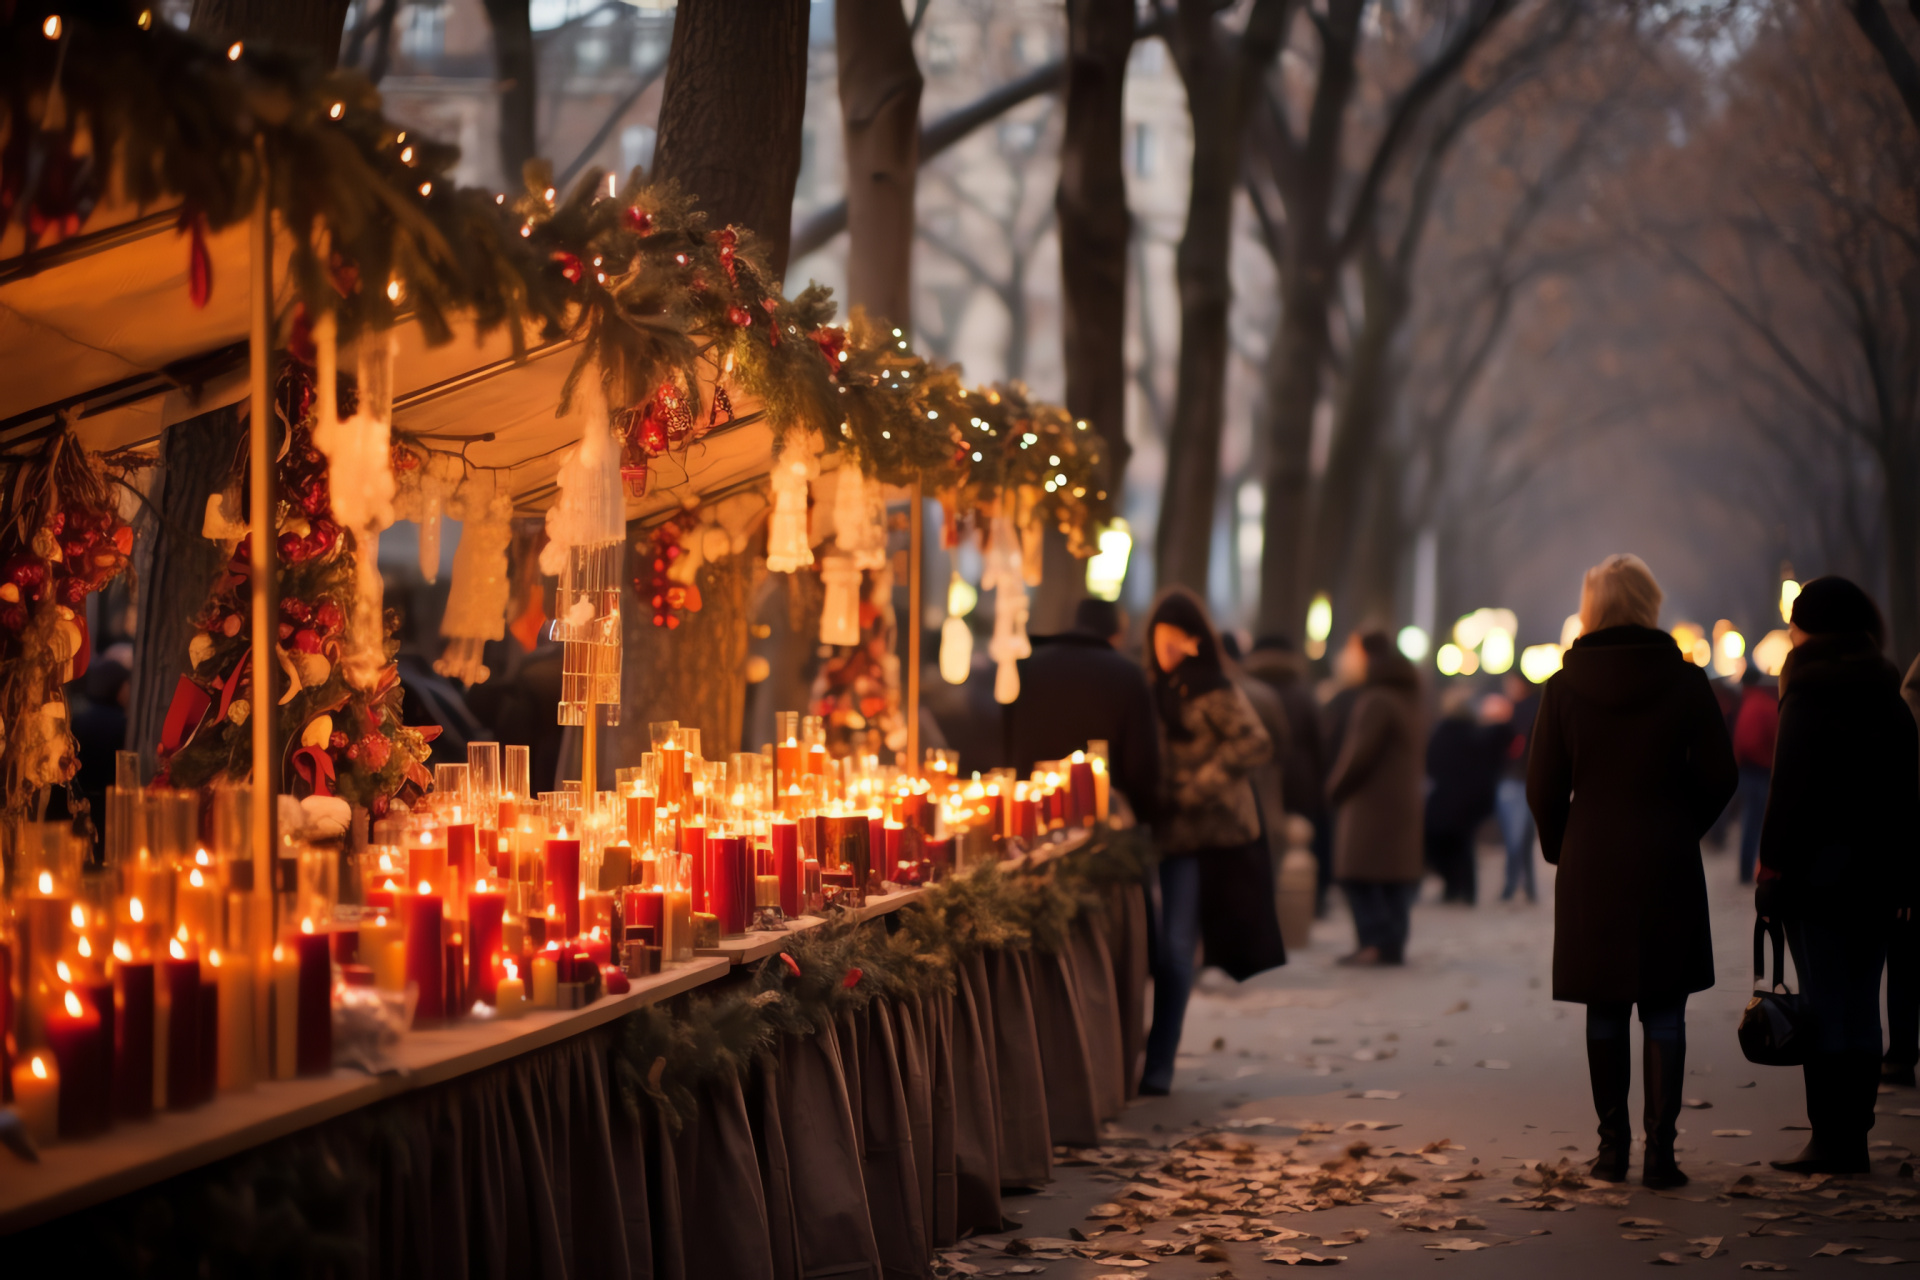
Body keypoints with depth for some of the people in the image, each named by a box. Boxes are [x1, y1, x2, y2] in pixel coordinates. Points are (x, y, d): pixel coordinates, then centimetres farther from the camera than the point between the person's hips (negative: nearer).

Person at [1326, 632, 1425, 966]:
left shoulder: (1376, 701, -16)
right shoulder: (1407, 698, 14)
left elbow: (1360, 752, -19)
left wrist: (1336, 787, -5)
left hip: (1371, 800, -9)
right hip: (1404, 798, 9)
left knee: (1359, 875, -7)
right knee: (1395, 874, 9)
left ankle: (1375, 941, -14)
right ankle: (1393, 944, 10)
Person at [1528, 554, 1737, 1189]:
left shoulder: (1564, 687, -4)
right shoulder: (1685, 681, -5)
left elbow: (1544, 787, -1)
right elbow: (1718, 776, -2)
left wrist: (1560, 847, 15)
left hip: (1591, 867, 1)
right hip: (1667, 865, 0)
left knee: (1605, 1012, 10)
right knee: (1664, 1012, 4)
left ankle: (1612, 1147, 13)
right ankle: (1660, 1149, -1)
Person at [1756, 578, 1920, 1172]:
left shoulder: (1808, 702, -11)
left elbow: (1789, 795, -14)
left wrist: (1771, 872, -11)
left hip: (1818, 875, -7)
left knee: (1826, 1006, -4)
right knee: (1860, 1005, 10)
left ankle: (1832, 1140, -4)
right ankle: (1853, 1139, 14)